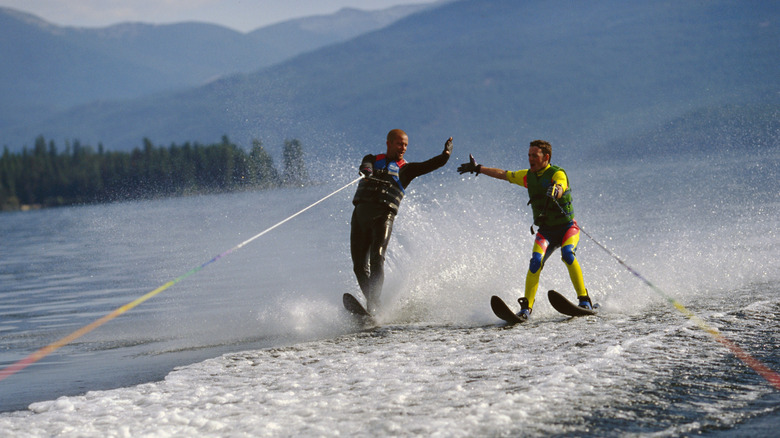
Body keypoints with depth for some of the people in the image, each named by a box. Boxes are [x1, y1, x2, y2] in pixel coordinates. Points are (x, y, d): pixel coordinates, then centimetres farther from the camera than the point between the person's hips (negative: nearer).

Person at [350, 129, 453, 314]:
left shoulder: (406, 169, 18)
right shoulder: (372, 159, 20)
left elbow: (435, 163, 11)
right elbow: (365, 166, -4)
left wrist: (446, 153, -5)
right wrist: (367, 172, -25)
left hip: (384, 215, -2)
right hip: (361, 213, 2)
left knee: (376, 259, -21)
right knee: (360, 266, -4)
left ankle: (373, 306, -28)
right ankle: (371, 302, 4)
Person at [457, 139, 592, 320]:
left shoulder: (558, 173, -13)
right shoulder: (528, 176, 6)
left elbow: (559, 190, -35)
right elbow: (503, 174, 18)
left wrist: (554, 192, -59)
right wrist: (478, 168, 24)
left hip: (567, 227, -4)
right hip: (545, 230, 4)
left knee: (567, 254, -31)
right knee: (536, 261, -20)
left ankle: (584, 300, -26)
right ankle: (527, 307, -22)